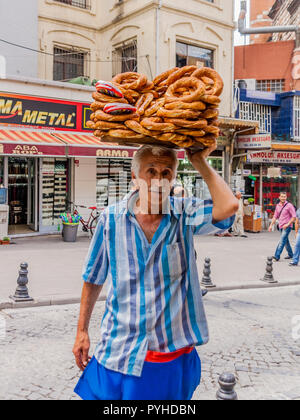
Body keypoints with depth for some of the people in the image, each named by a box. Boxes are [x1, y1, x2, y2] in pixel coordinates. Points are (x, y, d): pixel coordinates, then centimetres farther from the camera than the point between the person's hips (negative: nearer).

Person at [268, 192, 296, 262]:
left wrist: (287, 224, -18)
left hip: (287, 227, -7)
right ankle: (291, 255, 29)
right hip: (281, 226, 7)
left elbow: (294, 217, -11)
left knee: (282, 241, -14)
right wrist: (271, 225, 9)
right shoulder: (278, 206, 10)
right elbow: (275, 217, 16)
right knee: (286, 241, 15)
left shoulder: (289, 205, -10)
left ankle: (277, 256, -18)